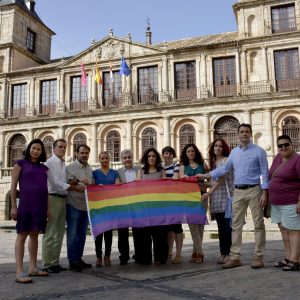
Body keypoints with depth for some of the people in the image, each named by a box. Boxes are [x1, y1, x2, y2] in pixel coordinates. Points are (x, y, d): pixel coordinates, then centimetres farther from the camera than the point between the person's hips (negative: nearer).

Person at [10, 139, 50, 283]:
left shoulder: (44, 168, 16)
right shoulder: (20, 163, 2)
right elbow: (13, 186, -2)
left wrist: (48, 207, 9)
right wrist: (13, 206, -9)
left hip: (40, 204, 5)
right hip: (26, 203, -5)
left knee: (34, 234, 9)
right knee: (22, 235, -6)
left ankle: (33, 267, 15)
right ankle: (19, 272, -8)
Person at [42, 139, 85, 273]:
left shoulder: (64, 164, 16)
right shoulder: (49, 163, -6)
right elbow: (55, 183, -13)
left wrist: (72, 183, -1)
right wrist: (74, 188, -11)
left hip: (62, 199, 8)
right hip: (52, 198, -8)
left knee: (59, 233, 11)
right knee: (50, 233, -4)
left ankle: (55, 262, 19)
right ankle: (47, 264, 3)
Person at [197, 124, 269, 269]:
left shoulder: (259, 151, -2)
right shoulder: (234, 152, 12)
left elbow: (264, 173, -4)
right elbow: (224, 168, 17)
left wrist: (264, 193, -12)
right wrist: (206, 175, 13)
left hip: (254, 190, -4)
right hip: (238, 191, 5)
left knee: (258, 224, 0)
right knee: (236, 225, 5)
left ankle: (258, 257, 8)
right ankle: (235, 257, 11)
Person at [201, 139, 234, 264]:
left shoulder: (226, 160, -3)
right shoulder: (212, 162, 17)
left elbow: (221, 178, -13)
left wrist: (209, 192, -16)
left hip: (226, 196, -6)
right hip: (216, 198, 6)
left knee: (227, 226, -6)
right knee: (221, 227, 9)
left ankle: (228, 253, 1)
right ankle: (223, 253, 15)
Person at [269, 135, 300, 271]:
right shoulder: (278, 158, 10)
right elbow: (272, 177, 20)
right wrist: (268, 196, 17)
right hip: (276, 203, 8)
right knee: (283, 229, 12)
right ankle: (288, 258, 20)